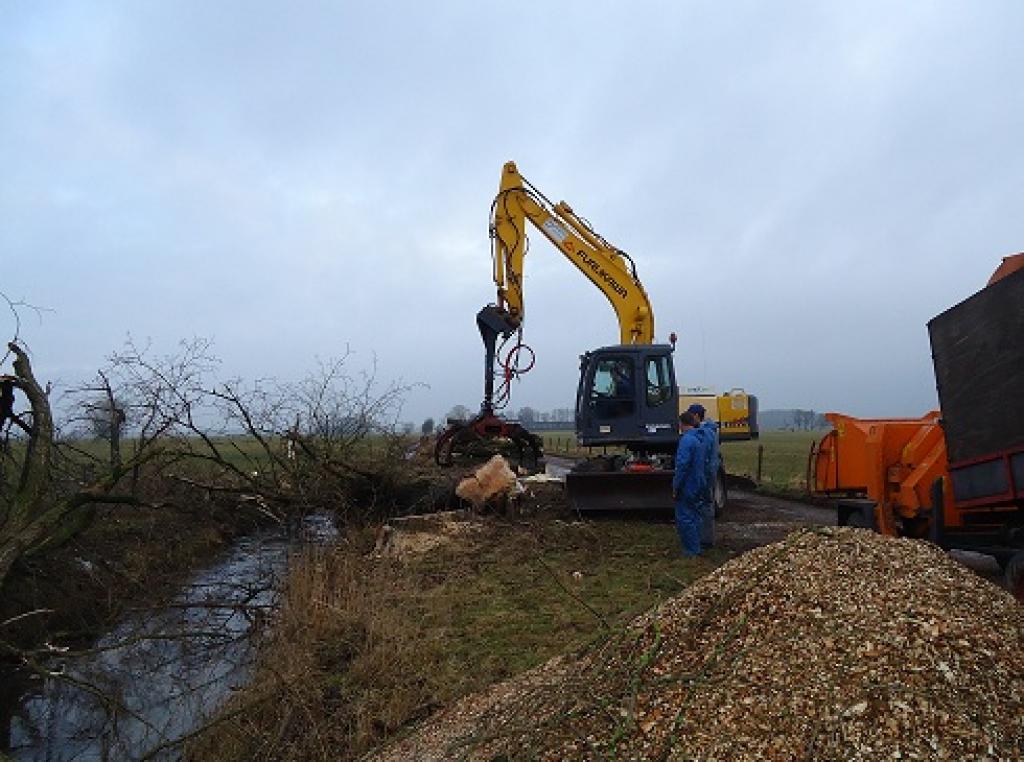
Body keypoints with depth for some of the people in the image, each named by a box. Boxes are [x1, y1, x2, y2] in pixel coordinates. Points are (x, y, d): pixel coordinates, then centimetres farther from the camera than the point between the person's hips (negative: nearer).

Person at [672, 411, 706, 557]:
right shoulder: (699, 439, 11)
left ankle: (691, 550, 0)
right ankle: (696, 548, 23)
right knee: (694, 517, 16)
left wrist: (675, 488, -17)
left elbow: (682, 466, -23)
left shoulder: (686, 440, -20)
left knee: (684, 519, -3)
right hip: (697, 487, 10)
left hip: (687, 488, -10)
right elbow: (703, 465, 17)